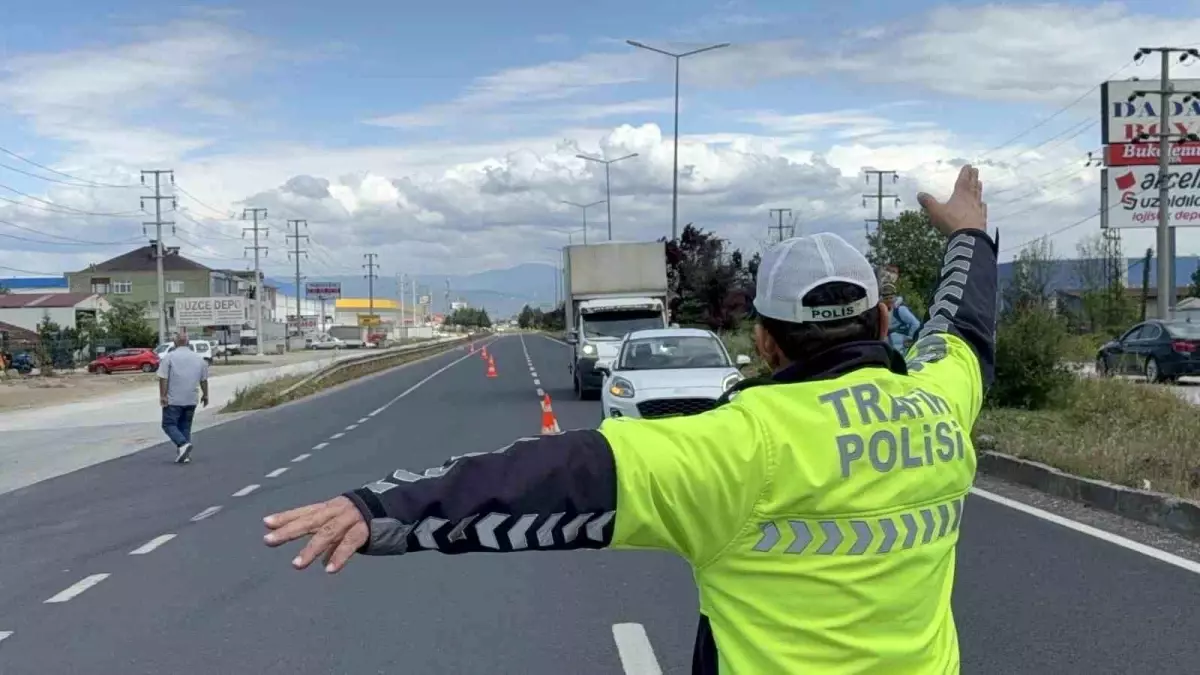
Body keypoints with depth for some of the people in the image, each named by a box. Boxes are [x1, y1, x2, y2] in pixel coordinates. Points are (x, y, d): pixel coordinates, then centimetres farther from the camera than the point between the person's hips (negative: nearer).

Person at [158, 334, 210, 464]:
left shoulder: (169, 357, -5)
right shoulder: (199, 358, 8)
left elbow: (163, 378, -12)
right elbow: (204, 380, 13)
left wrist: (163, 395, -10)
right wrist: (205, 395, 23)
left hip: (173, 400, -4)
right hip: (191, 400, 4)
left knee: (169, 424, 3)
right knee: (185, 426, 13)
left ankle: (183, 444, -19)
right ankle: (184, 454, 8)